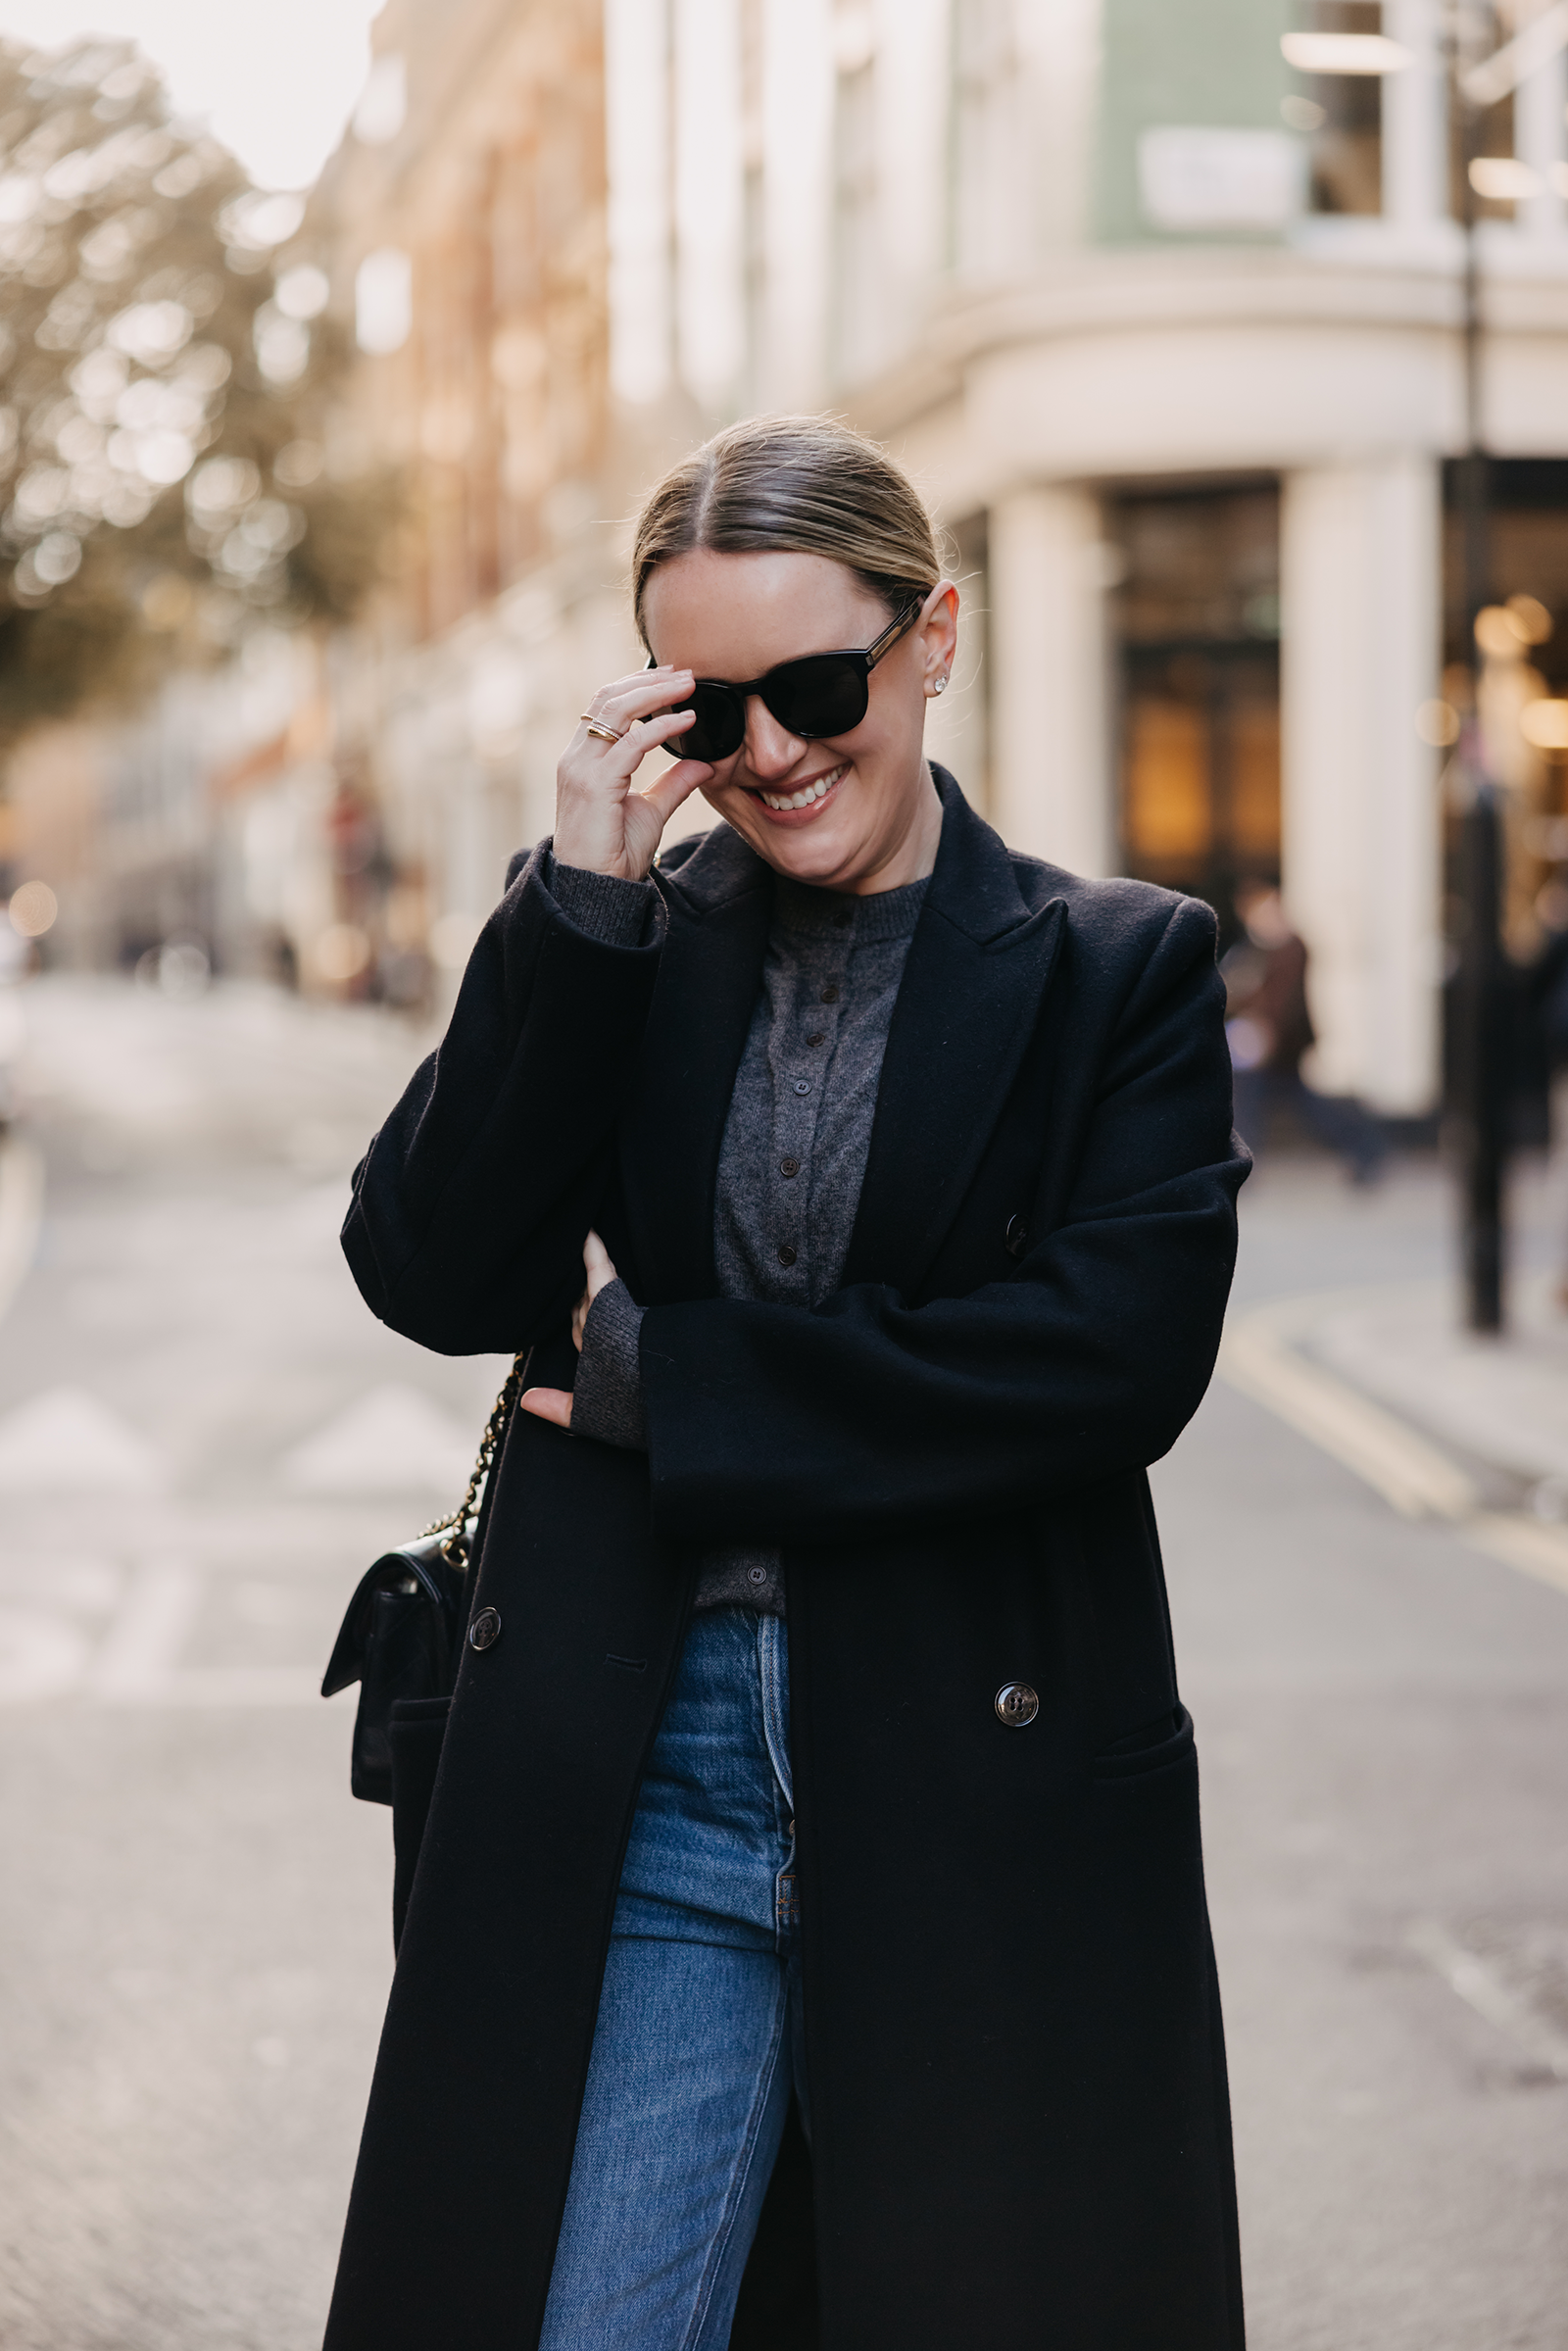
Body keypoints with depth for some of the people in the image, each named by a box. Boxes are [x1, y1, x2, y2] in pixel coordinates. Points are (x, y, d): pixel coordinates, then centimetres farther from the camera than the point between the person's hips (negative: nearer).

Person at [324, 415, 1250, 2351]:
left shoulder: (1122, 972, 2)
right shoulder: (619, 942, 9)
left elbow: (1114, 1355, -12)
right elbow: (428, 1277, -3)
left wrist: (655, 1379, -9)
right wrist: (580, 900, -9)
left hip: (986, 1803, -1)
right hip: (631, 1795, 2)